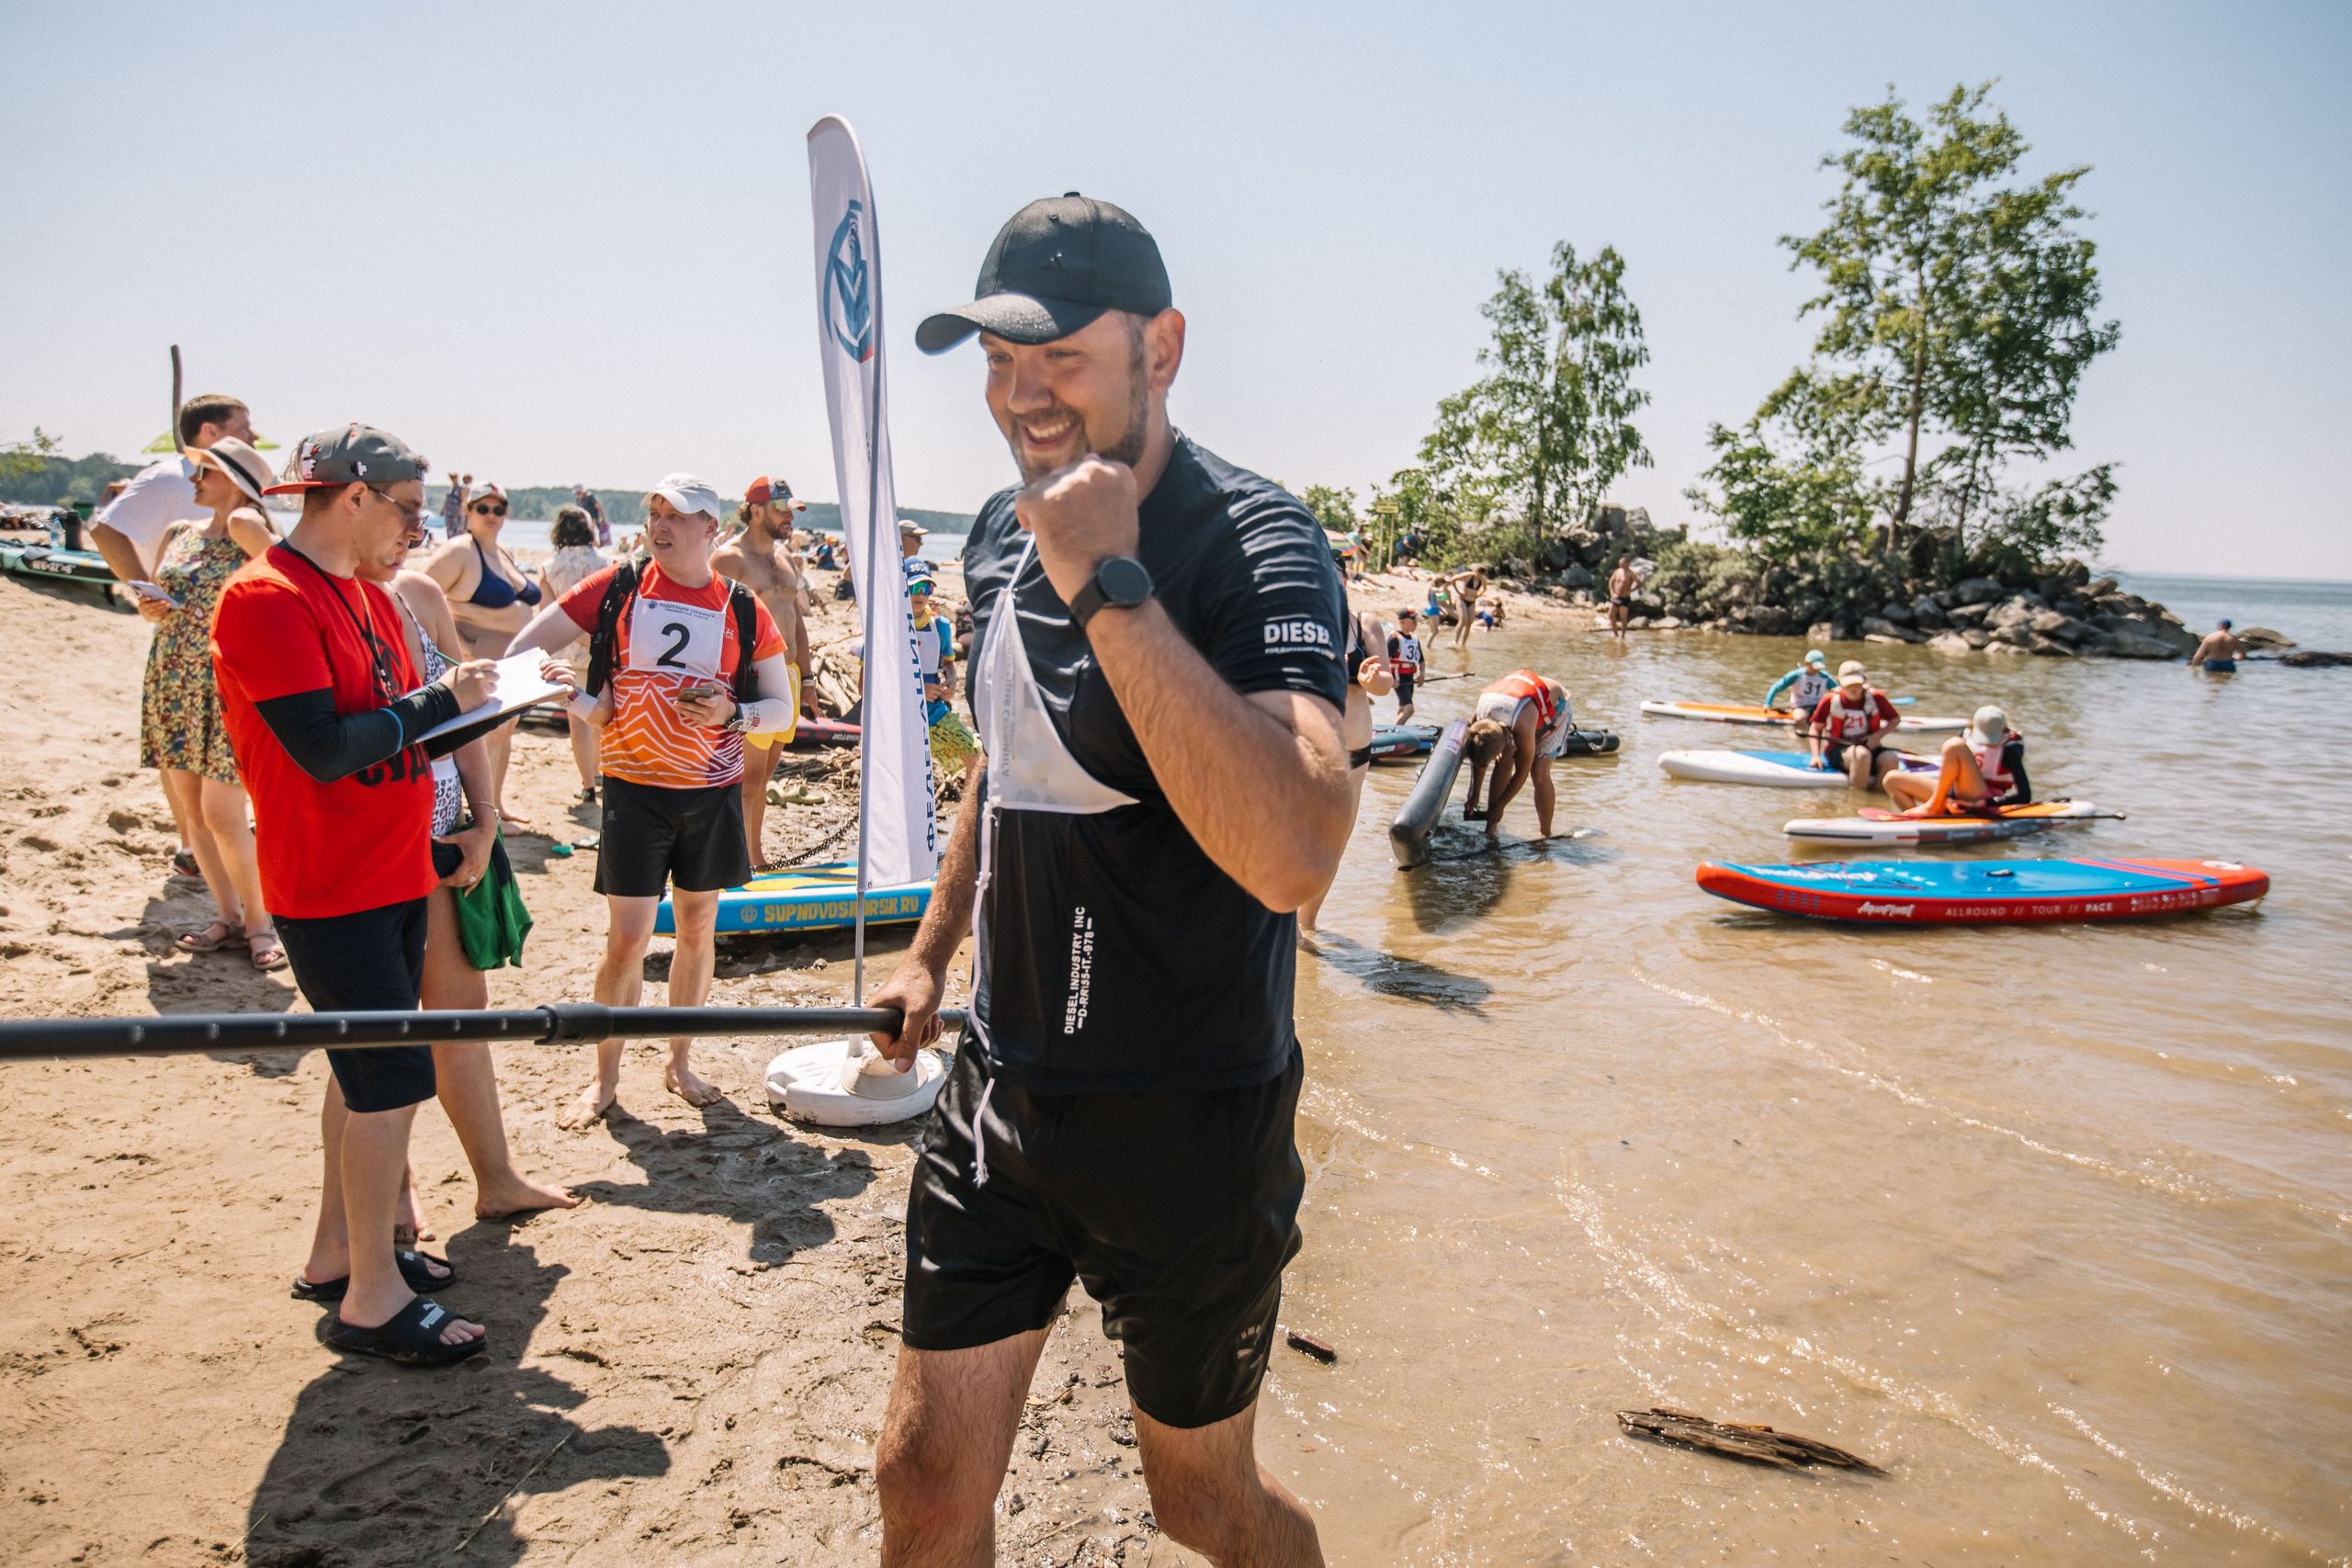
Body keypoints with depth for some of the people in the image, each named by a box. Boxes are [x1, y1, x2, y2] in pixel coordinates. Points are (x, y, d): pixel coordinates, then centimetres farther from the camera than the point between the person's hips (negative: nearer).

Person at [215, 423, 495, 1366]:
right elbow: (324, 749, -24)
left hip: (393, 875, 9)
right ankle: (372, 1299, 6)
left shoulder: (366, 595, 13)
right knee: (394, 1076, -6)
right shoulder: (266, 599, -17)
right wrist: (439, 701, -17)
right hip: (332, 888, -9)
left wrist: (474, 694, 1)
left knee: (366, 1068, 17)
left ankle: (338, 1253, 31)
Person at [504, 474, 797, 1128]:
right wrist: (582, 703, -7)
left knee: (697, 930, 11)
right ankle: (605, 1077, 16)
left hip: (713, 792, 2)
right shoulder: (617, 588, 0)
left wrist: (731, 713, -15)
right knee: (626, 938, -2)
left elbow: (782, 709, 4)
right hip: (633, 788, -1)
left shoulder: (744, 610, 1)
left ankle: (680, 1061, 29)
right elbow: (523, 651, 5)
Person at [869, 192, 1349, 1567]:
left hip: (1191, 1118, -6)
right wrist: (934, 949, 24)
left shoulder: (1255, 543, -20)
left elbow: (1291, 859, -38)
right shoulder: (1004, 531, 4)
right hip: (1000, 1086, 6)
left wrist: (1109, 586, -35)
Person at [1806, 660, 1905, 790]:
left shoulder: (1876, 697, 2)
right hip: (1838, 749, -3)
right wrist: (1816, 756, -7)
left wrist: (1878, 735, -4)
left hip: (1869, 746, 3)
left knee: (1890, 760, -30)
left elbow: (1896, 719, 14)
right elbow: (1815, 728, 5)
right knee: (1862, 754, -38)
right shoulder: (1831, 700, -2)